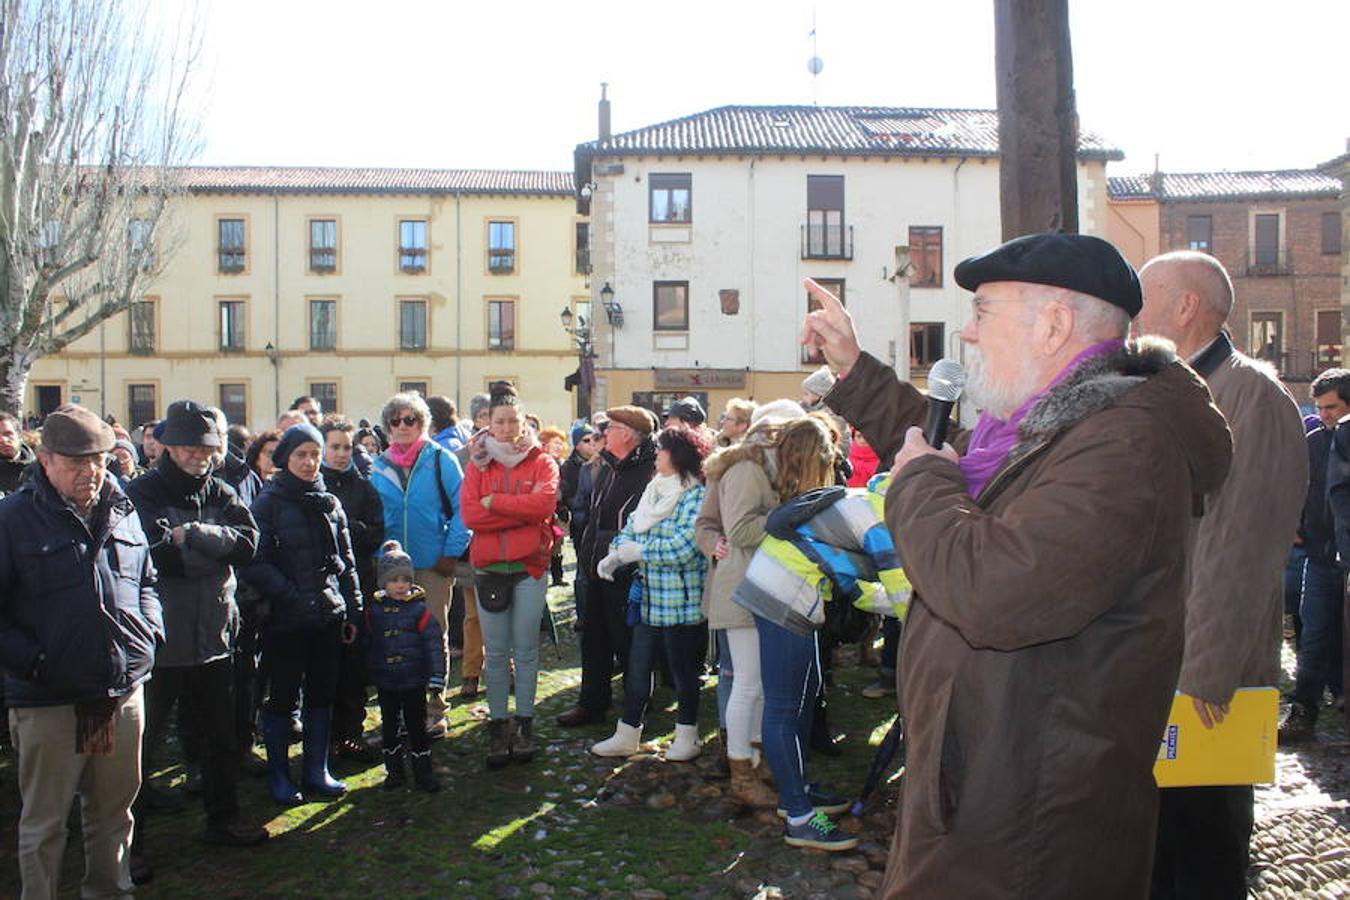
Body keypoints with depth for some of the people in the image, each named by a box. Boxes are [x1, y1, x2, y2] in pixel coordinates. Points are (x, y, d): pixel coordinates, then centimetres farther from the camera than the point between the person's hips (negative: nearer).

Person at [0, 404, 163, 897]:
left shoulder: (121, 510, 8)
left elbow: (146, 581, 20)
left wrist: (150, 633, 6)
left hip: (124, 691, 5)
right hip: (48, 702, -4)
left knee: (114, 810, 18)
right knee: (44, 820, 9)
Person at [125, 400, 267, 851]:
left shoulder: (222, 494, 6)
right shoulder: (143, 493, -7)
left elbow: (248, 543, -11)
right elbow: (152, 557, -20)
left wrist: (190, 535, -20)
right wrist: (213, 547, -15)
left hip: (214, 639, 5)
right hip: (157, 640, -5)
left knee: (221, 738, 18)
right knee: (139, 742, 7)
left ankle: (223, 818, 35)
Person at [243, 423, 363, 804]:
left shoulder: (330, 503, 11)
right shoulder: (269, 503, -4)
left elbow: (346, 561, 15)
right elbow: (257, 563, -11)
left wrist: (352, 610, 10)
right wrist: (294, 597, -19)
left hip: (328, 616, 5)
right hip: (284, 619, -5)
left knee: (322, 694, 10)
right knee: (282, 698, 4)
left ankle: (316, 771, 22)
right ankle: (278, 776, 18)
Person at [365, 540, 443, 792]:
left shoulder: (419, 609, -7)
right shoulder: (374, 609, 1)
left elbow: (434, 642, -7)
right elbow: (368, 643, 12)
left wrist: (437, 675, -13)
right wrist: (367, 674, 14)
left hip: (414, 681, -3)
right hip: (385, 682, 3)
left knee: (417, 726, 4)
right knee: (390, 728, 12)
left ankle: (423, 771, 15)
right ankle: (394, 771, 25)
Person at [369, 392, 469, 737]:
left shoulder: (440, 459, -2)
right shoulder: (379, 466, 9)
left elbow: (462, 508, -4)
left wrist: (451, 552, -11)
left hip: (433, 563, -3)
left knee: (433, 636, 4)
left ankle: (433, 710, 14)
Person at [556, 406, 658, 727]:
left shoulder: (651, 472, -16)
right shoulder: (606, 467, 11)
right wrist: (586, 555, 18)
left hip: (627, 574, -8)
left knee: (627, 642, 3)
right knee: (594, 639, 15)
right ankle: (592, 704, 28)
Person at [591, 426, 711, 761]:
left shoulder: (697, 495, -14)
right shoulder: (655, 490, 10)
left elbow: (684, 546, -23)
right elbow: (631, 528, 12)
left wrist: (637, 551, -15)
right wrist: (615, 554, -7)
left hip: (682, 602, -7)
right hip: (649, 598, 7)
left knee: (683, 670, 8)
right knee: (637, 668, 13)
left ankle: (687, 736, 26)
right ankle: (626, 736, 24)